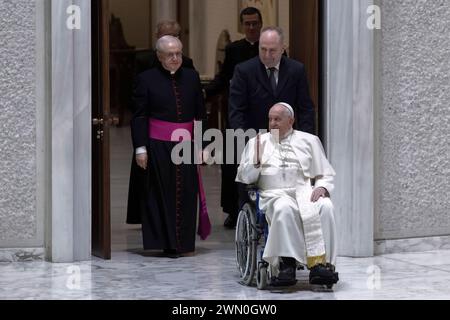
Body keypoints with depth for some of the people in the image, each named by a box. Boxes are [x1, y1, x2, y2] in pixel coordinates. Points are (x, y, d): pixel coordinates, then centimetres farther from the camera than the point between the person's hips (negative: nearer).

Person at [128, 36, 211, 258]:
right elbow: (139, 117, -2)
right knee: (162, 195, 1)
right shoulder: (147, 79, -1)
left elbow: (200, 114, 11)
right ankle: (165, 242, 9)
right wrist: (140, 147, -9)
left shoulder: (192, 77, 9)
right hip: (158, 146, -3)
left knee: (186, 195, 4)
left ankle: (183, 241, 14)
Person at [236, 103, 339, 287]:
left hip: (305, 191, 1)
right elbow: (245, 178, 13)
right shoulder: (257, 142, 21)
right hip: (274, 194, -1)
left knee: (325, 206, -32)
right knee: (284, 208, -37)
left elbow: (326, 175, 18)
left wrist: (322, 187, -4)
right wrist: (256, 161, -5)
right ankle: (286, 263, -38)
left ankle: (321, 263, -37)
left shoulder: (309, 140, 21)